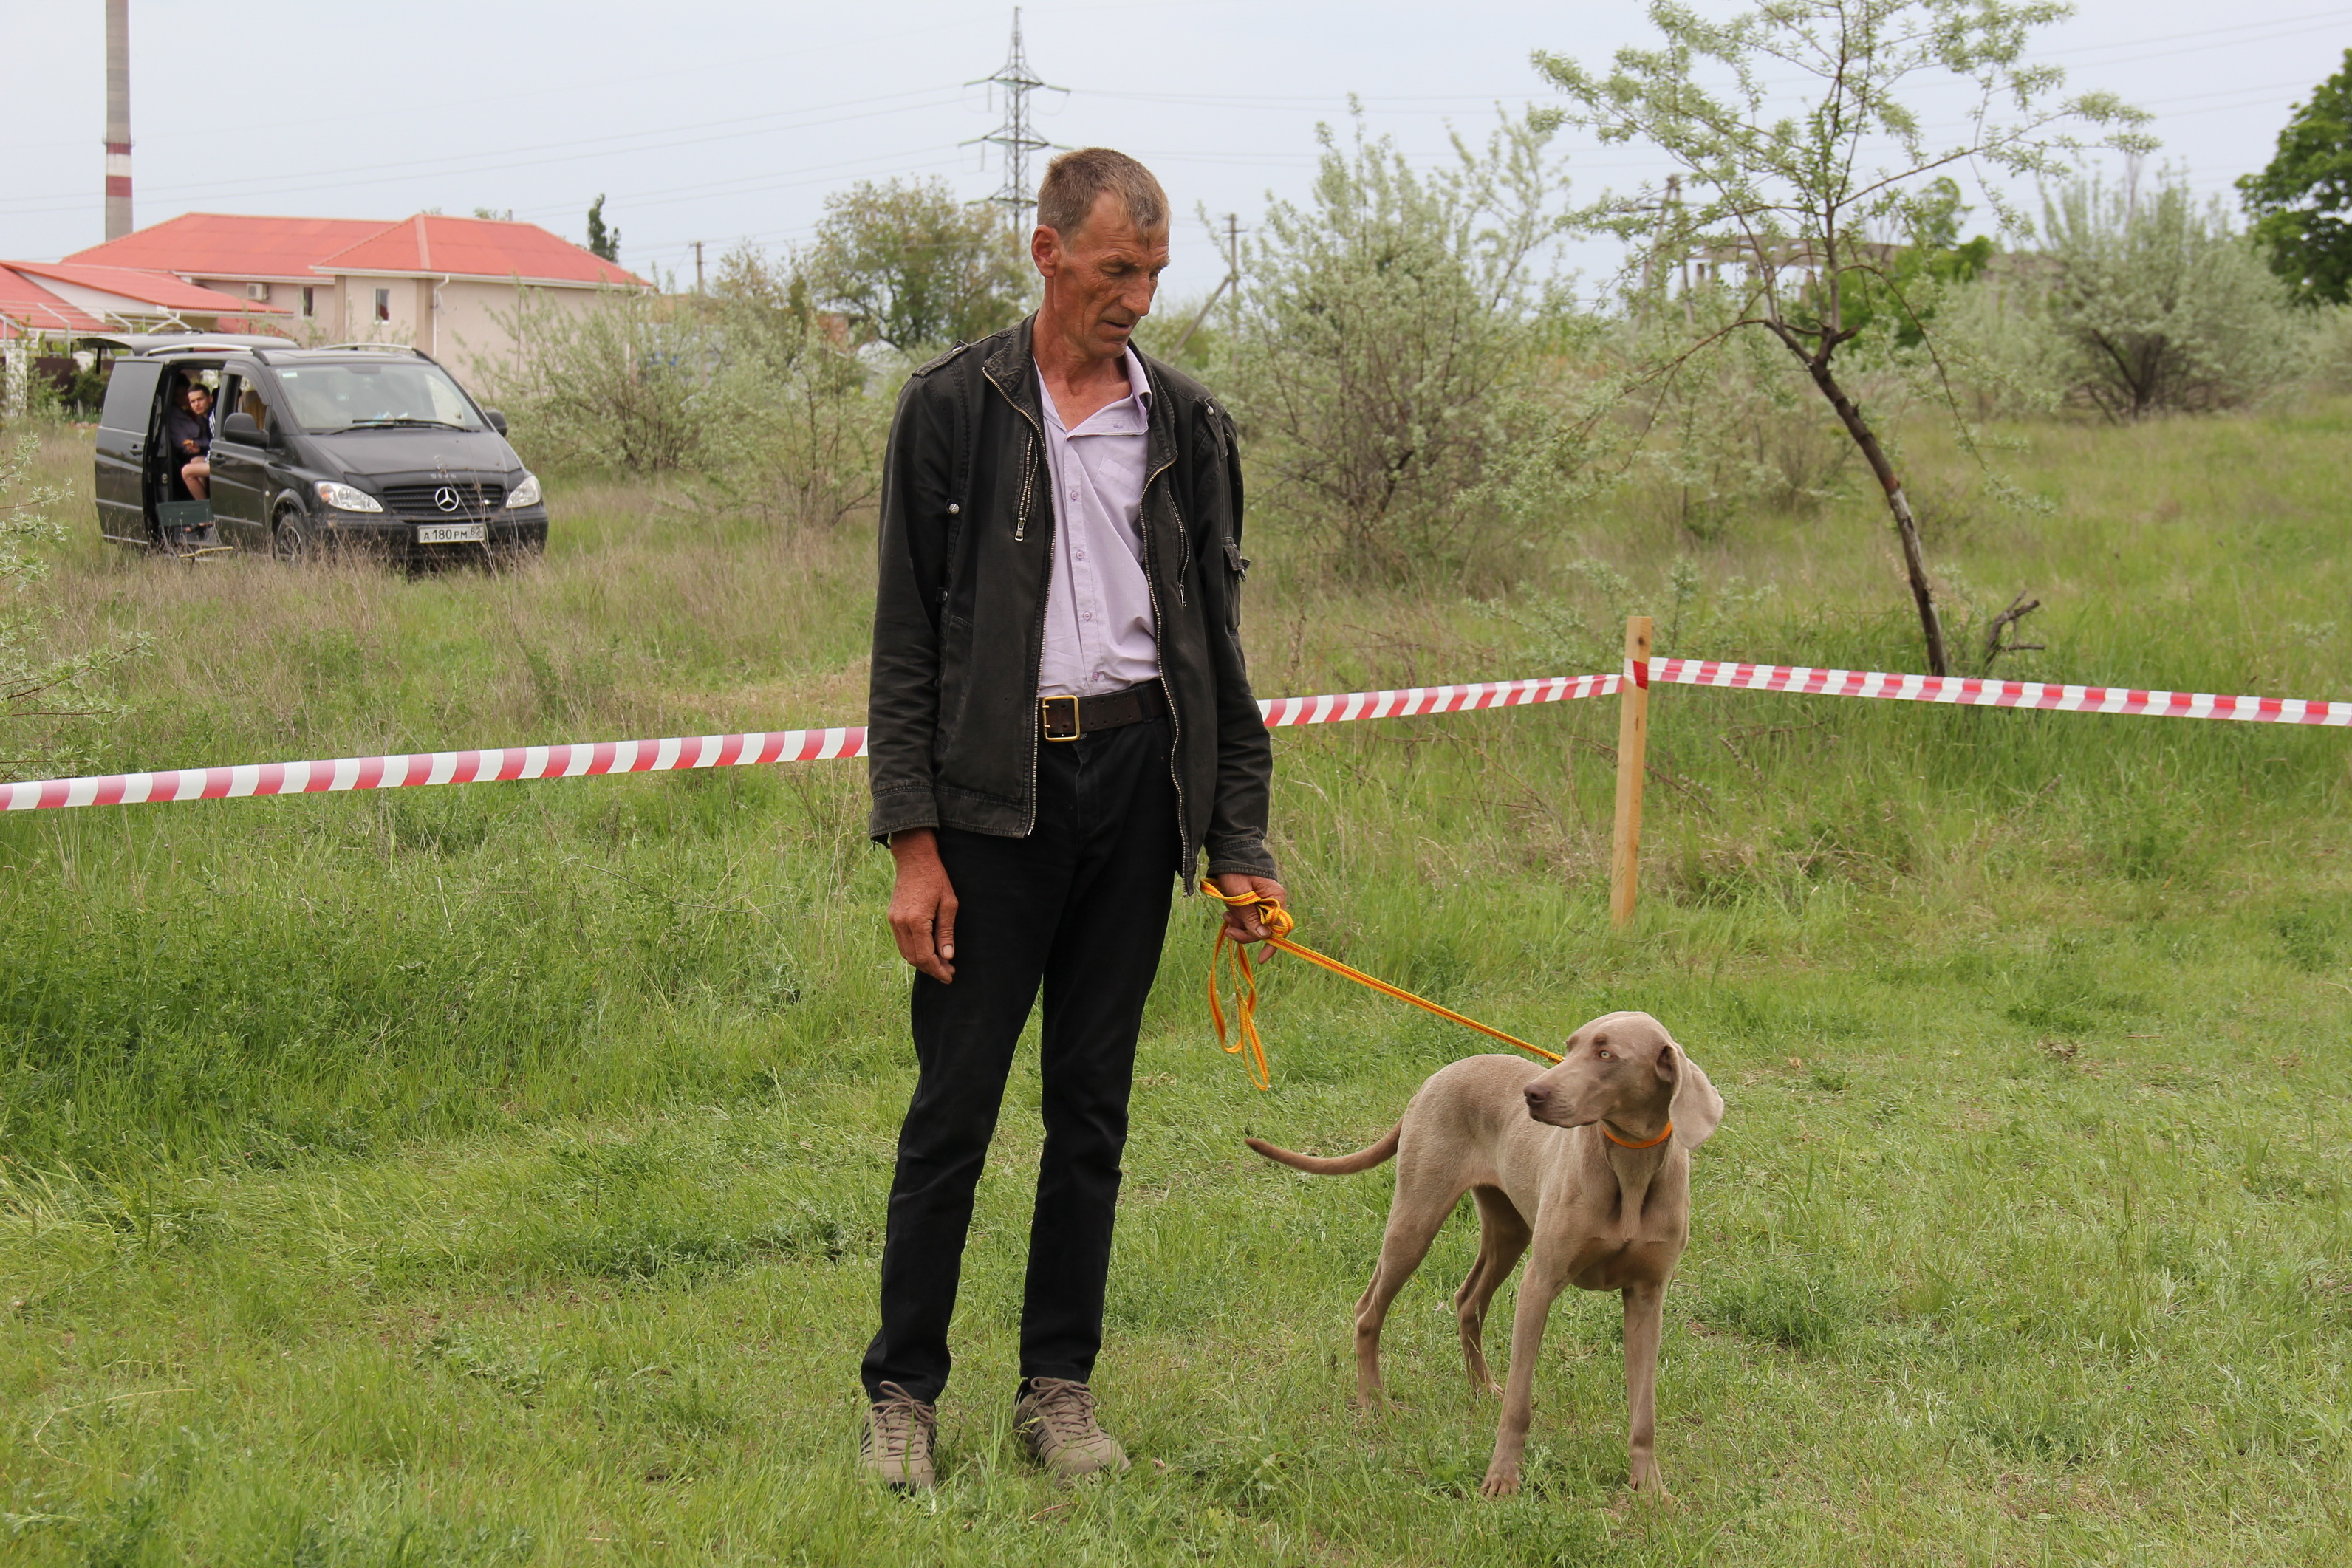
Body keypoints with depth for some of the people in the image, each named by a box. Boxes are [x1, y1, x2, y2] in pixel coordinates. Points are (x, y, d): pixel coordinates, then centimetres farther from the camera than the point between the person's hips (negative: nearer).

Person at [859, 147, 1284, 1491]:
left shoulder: (1189, 424, 9)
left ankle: (1061, 1385, 20)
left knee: (1094, 1105, 9)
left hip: (1137, 774, 3)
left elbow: (1218, 641, 12)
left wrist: (1240, 839, 7)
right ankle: (904, 1391, 12)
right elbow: (907, 637, -2)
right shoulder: (955, 407, 0)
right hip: (995, 786, -3)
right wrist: (912, 842, -9)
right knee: (955, 1103, 0)